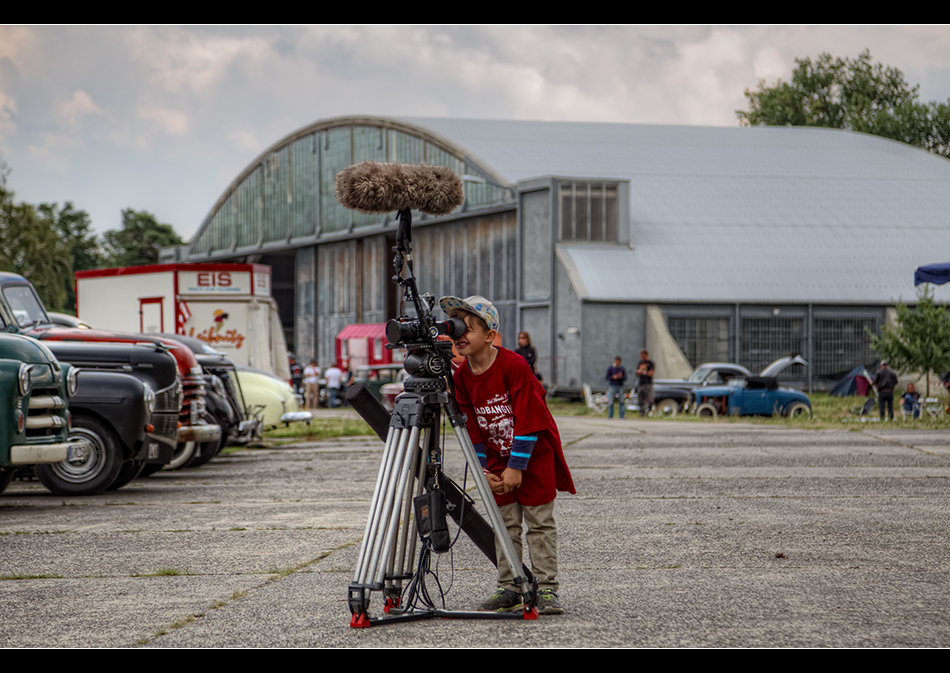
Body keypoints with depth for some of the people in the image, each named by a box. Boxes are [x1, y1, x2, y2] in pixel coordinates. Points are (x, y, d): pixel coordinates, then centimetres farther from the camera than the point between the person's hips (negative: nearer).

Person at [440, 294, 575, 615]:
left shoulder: (514, 365, -22)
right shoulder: (461, 376, -5)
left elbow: (528, 420, -21)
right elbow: (471, 426, 2)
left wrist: (517, 466, -20)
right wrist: (484, 470, -3)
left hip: (534, 453, -5)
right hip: (498, 458, 5)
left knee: (540, 521, -2)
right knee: (505, 523, 4)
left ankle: (546, 588, 0)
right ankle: (509, 588, 9)